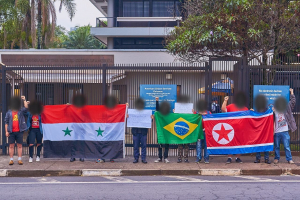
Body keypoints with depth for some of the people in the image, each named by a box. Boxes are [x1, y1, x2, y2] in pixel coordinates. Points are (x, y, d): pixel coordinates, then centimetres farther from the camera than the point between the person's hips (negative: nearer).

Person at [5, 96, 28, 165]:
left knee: (19, 146, 2)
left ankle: (19, 159, 7)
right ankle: (11, 160, 7)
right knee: (11, 146, 3)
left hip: (19, 131, 0)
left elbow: (26, 107, -11)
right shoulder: (9, 112, 9)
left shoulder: (21, 111, 7)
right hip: (11, 132, 1)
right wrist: (6, 131, 0)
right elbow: (6, 122, 7)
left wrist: (24, 100, -13)